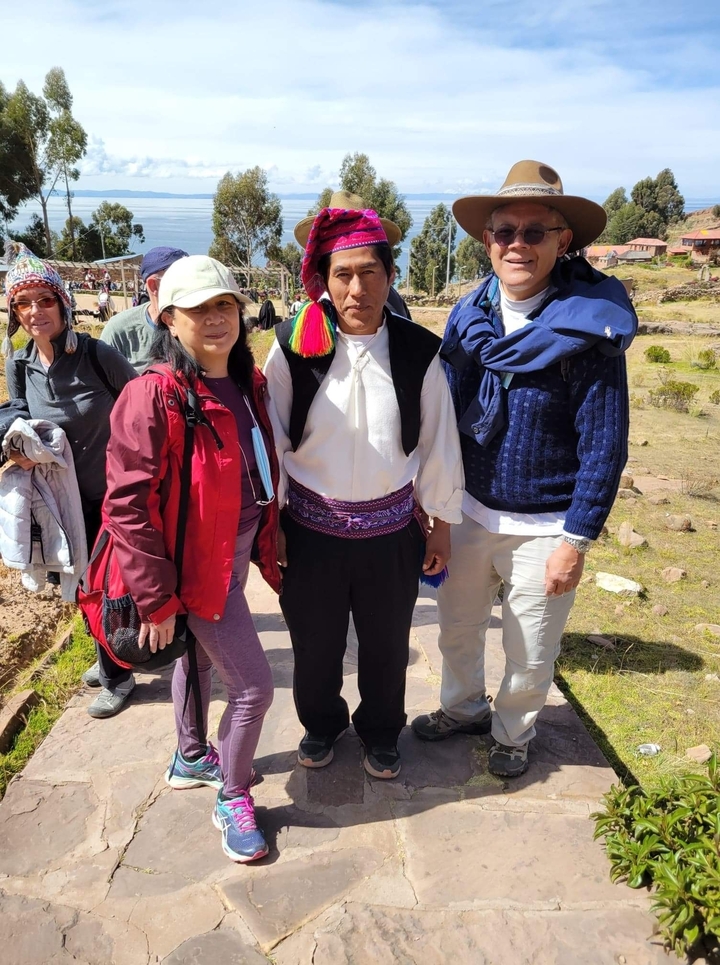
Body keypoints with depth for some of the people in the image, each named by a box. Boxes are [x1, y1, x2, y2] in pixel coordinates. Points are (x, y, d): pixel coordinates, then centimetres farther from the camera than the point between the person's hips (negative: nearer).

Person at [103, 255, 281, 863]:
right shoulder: (154, 396, -22)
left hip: (237, 550, 7)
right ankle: (233, 799, 25)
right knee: (253, 685, -1)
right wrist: (156, 599, -19)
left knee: (200, 658, 26)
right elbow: (128, 504, -22)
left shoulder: (248, 382, 1)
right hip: (196, 565, -7)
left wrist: (269, 542, 12)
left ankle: (191, 759, 49)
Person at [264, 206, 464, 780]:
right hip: (311, 528, 0)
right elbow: (271, 439, -4)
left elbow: (437, 443, 0)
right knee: (315, 641, 19)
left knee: (387, 643, 18)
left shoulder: (418, 351, -9)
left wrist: (442, 525, 5)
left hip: (391, 531, 1)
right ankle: (320, 723, 48)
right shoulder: (295, 346, -11)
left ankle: (381, 732, 46)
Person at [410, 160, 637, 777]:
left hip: (544, 527, -4)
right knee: (458, 628, 22)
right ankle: (464, 709, 51)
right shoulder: (469, 315, -3)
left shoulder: (591, 326, -17)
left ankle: (514, 732, 44)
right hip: (469, 510, 4)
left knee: (529, 654, 15)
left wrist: (576, 542, -14)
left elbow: (605, 446, -14)